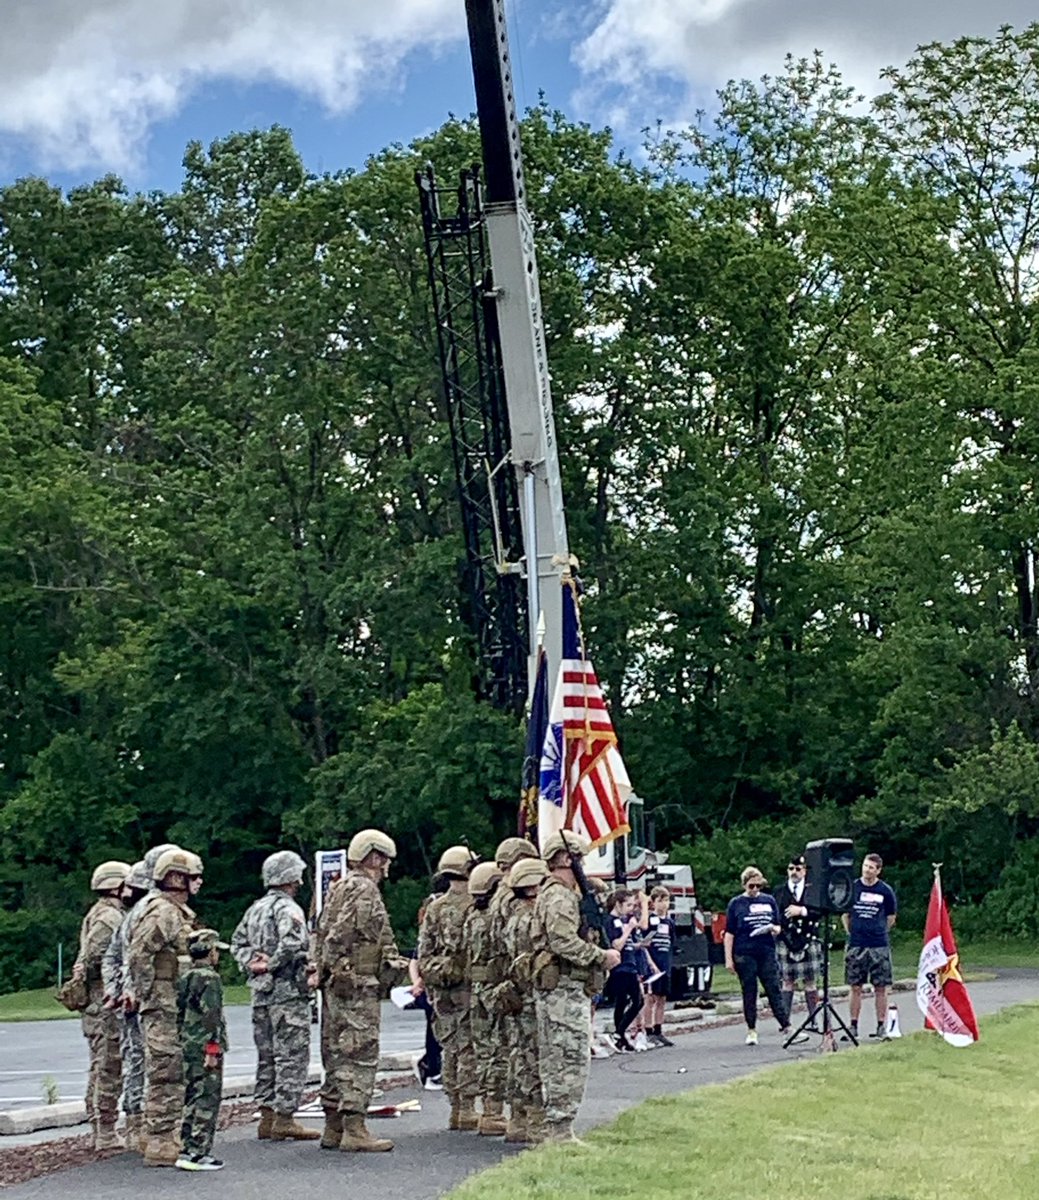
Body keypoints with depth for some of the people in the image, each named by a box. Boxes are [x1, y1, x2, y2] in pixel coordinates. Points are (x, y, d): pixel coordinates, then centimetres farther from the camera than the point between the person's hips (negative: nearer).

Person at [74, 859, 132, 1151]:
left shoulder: (100, 914, 18)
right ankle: (106, 1134, -5)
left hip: (97, 1005, 11)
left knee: (100, 1070, 14)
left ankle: (99, 1131, 20)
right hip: (107, 1003, -11)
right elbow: (93, 958, -23)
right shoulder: (110, 917, -14)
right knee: (109, 1071, -7)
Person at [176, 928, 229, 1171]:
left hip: (187, 1047, 8)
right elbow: (210, 1016, -18)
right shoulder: (210, 978, -12)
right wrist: (213, 1049, -18)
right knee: (206, 1100, -5)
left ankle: (187, 1149, 16)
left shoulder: (184, 978, 13)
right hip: (204, 1048, -8)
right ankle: (198, 1153, -7)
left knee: (192, 1099, 14)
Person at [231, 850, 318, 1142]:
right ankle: (284, 1119, -6)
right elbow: (292, 943, -28)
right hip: (288, 993, -8)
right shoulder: (288, 909, -13)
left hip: (260, 994, 8)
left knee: (267, 1056, 13)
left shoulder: (254, 909, 14)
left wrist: (250, 963, 4)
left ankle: (267, 1116, 17)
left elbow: (237, 942, 18)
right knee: (292, 1055, -5)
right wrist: (272, 965, -14)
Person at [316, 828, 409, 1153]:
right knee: (361, 1056, -7)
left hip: (335, 987, 10)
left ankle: (333, 1128, 18)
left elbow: (323, 934, 18)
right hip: (358, 987, -10)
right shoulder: (364, 890, -12)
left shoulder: (337, 889, 18)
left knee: (337, 1055, 13)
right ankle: (354, 1130, -8)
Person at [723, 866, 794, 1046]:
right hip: (745, 955, -1)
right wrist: (728, 959, -3)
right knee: (749, 993, 4)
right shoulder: (736, 903, 3)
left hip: (767, 952, 1)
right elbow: (729, 933, 3)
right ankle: (751, 1030, 12)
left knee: (774, 990, -1)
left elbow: (778, 926, 16)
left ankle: (786, 1026, 0)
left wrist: (775, 929, -9)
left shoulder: (769, 901, 10)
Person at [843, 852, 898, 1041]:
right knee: (855, 987, 3)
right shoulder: (852, 887, 2)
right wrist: (851, 932, 9)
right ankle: (853, 1026, 8)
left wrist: (879, 932, 12)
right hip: (856, 945, 1)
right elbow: (844, 913, 13)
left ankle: (881, 1026, 8)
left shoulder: (885, 891, 0)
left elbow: (891, 916, 13)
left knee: (880, 988, 1)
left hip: (879, 945, 0)